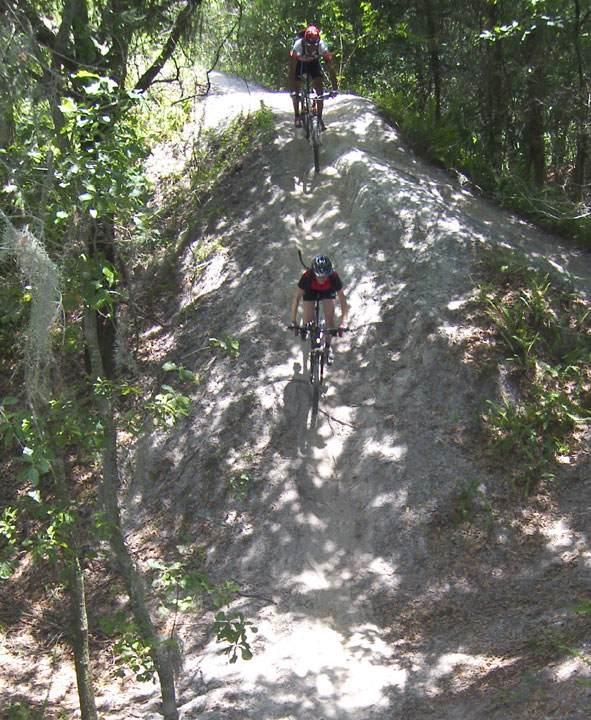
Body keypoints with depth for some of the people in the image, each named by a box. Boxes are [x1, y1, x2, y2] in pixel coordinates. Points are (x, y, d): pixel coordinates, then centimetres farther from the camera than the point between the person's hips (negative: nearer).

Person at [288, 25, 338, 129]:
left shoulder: (322, 46, -36)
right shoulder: (298, 45, -40)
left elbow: (330, 67, -33)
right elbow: (292, 69, -38)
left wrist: (334, 88, -40)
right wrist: (292, 90, -44)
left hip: (314, 63, 1)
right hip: (299, 63, -1)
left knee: (319, 90, -11)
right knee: (296, 91, -10)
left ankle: (319, 118, 3)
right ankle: (297, 116, 11)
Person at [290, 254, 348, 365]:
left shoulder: (334, 277, -39)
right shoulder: (307, 277, -40)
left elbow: (342, 298, -34)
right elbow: (296, 297, -33)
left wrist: (343, 321, -44)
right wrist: (293, 321, -37)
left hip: (328, 291, 0)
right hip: (311, 291, 0)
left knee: (330, 319, -11)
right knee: (307, 322, -9)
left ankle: (328, 346, 15)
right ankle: (304, 329, 30)